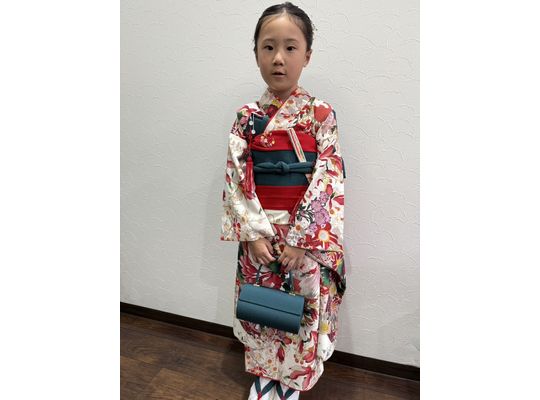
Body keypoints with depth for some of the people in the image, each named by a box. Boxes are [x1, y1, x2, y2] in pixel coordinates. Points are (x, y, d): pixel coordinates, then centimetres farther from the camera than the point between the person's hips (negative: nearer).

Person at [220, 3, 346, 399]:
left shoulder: (321, 114, -5)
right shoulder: (247, 116, 1)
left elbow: (329, 180, -10)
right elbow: (236, 178, -2)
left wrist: (299, 239, -15)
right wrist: (253, 233, -11)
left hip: (307, 233, -2)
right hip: (258, 232, 2)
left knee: (302, 313, 12)